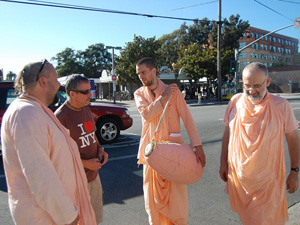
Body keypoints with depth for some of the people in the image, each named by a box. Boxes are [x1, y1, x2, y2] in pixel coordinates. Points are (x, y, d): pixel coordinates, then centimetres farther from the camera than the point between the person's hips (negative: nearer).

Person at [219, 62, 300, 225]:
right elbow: (228, 133, 5)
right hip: (238, 177, 2)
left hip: (268, 180, -2)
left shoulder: (281, 105, -9)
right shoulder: (235, 101, -4)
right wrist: (223, 162, 8)